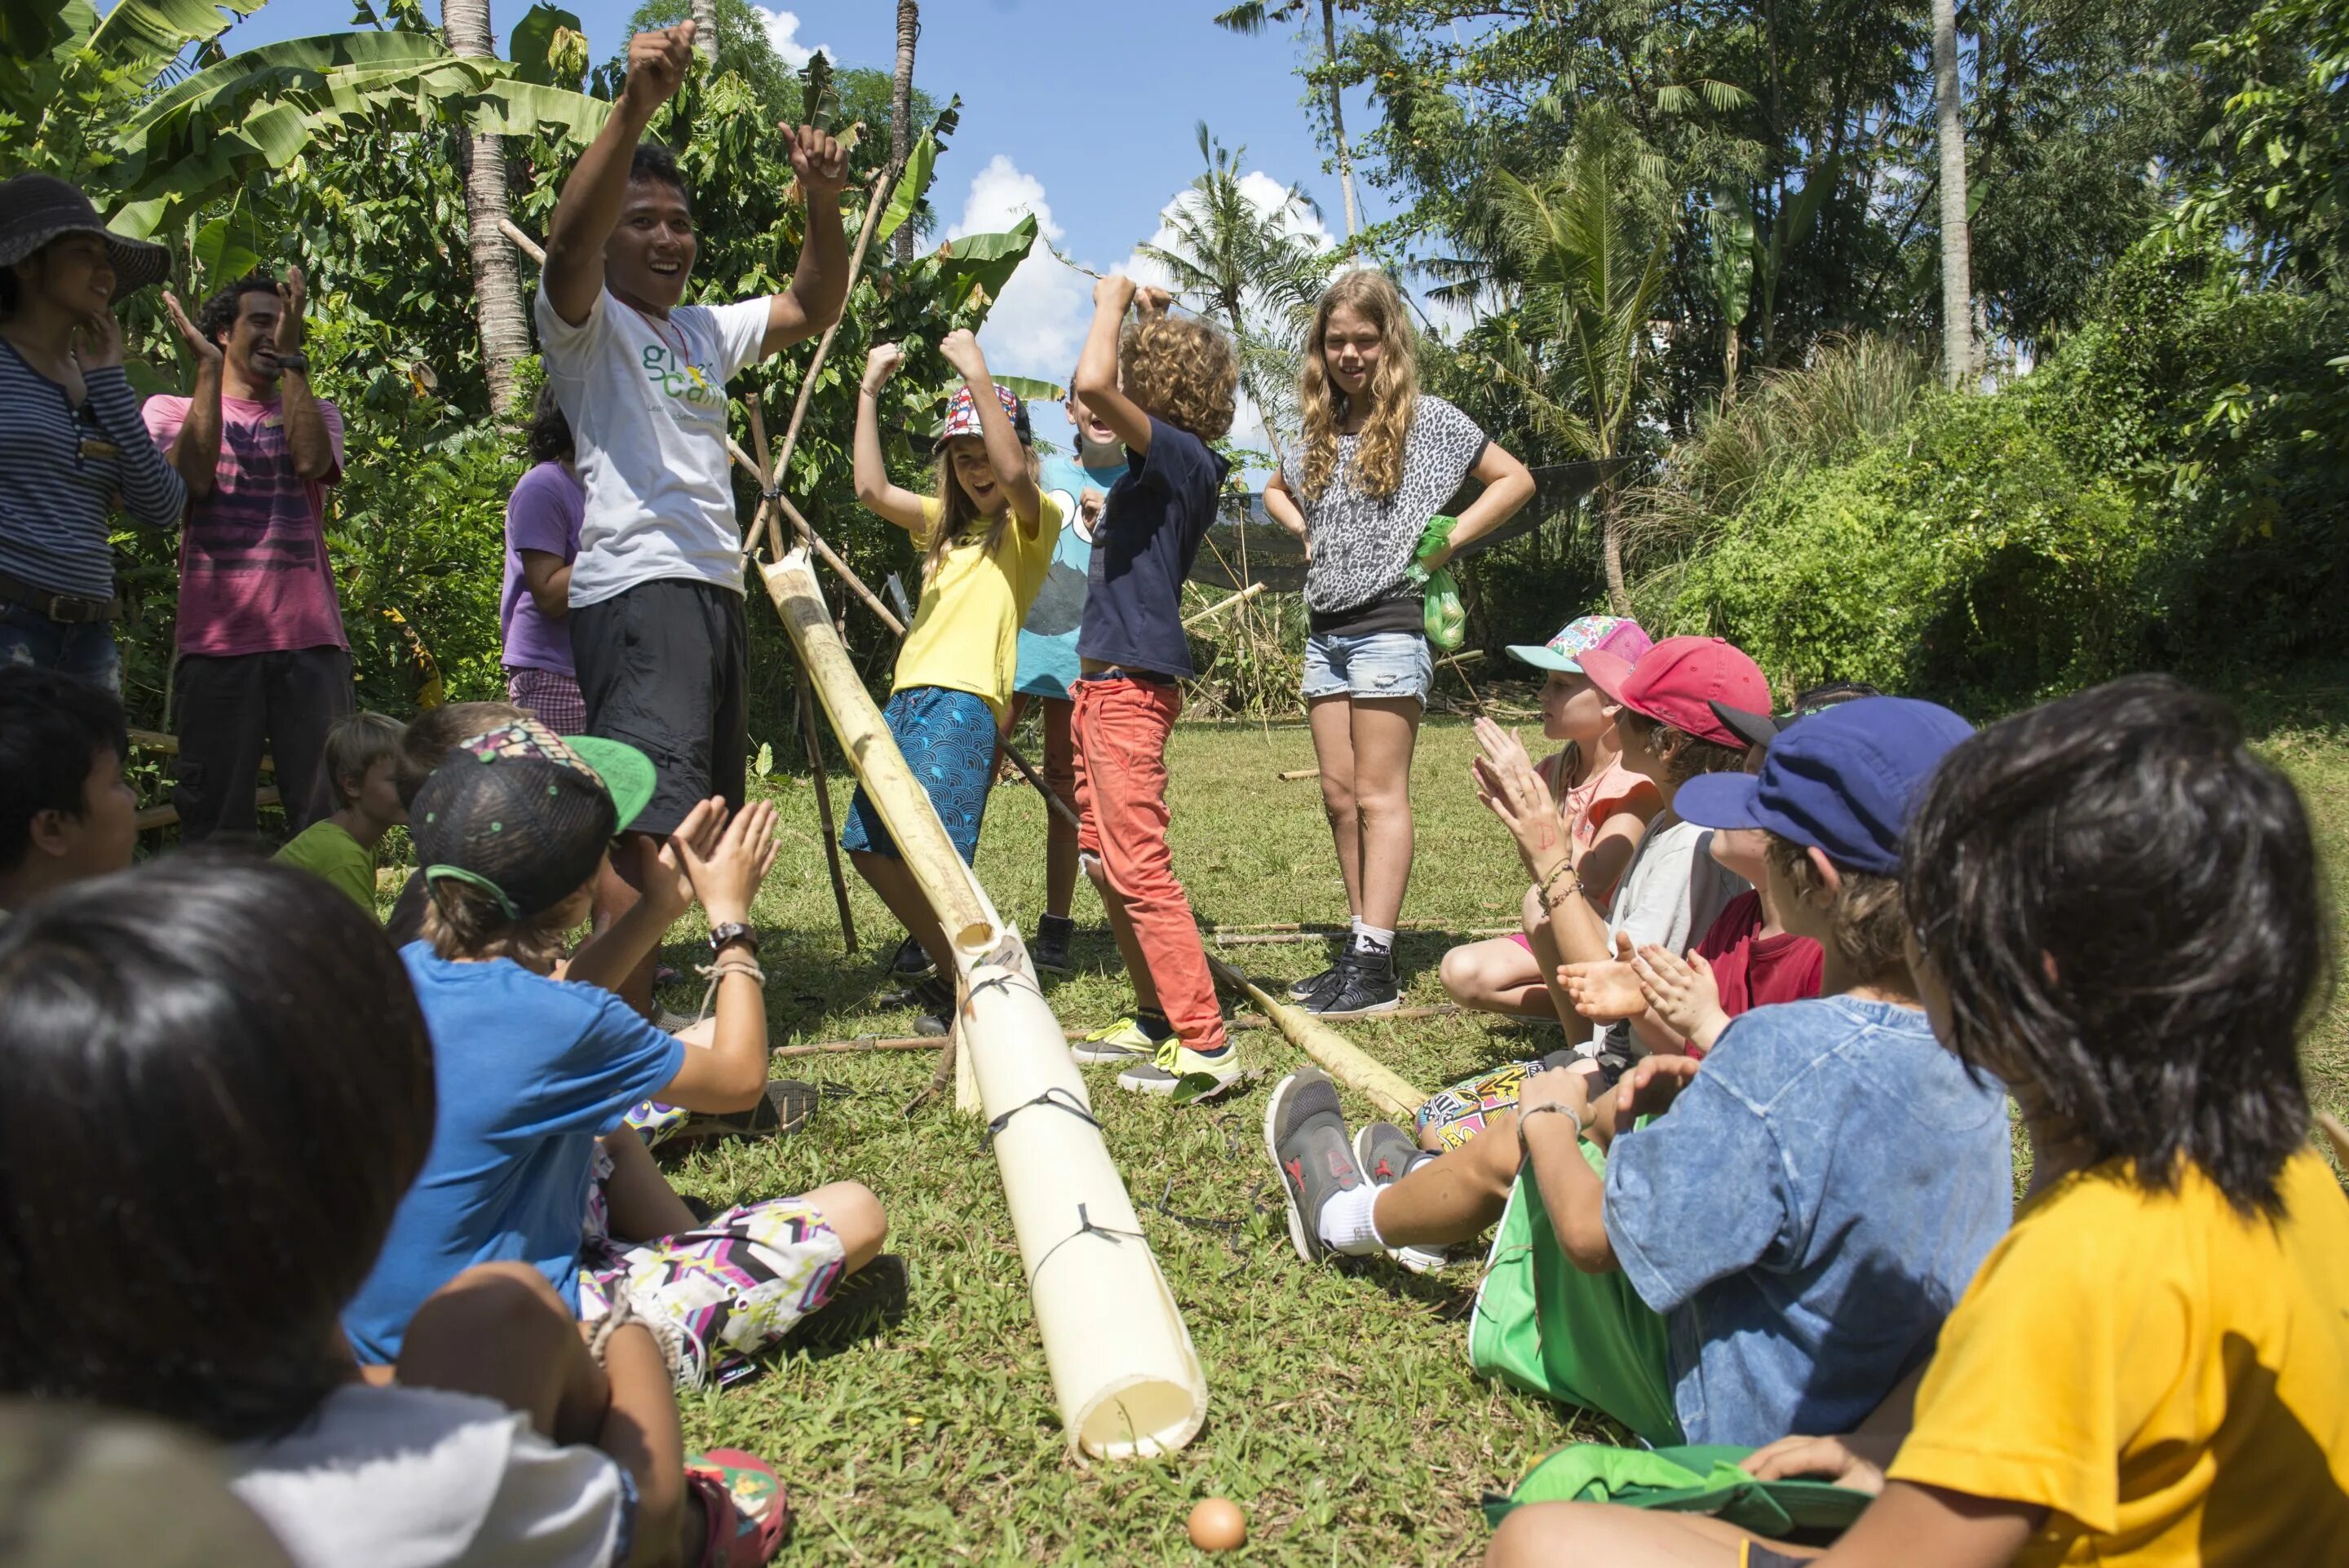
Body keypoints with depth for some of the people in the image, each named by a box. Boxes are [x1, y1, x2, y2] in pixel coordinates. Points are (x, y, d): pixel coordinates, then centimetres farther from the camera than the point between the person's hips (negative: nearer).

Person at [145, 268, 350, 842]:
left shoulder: (316, 412, 20)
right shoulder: (171, 409, 16)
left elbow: (311, 461, -4)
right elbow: (192, 477, -5)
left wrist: (291, 357, -4)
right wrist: (208, 369, -1)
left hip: (310, 636, 1)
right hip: (217, 637, -1)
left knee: (326, 811, -4)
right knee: (216, 818, -1)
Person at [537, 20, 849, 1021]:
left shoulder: (706, 332, 23)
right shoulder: (585, 323, 2)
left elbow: (813, 309, 19)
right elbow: (568, 241, -18)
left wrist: (822, 205, 0)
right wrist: (635, 106, -32)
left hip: (716, 595, 8)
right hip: (634, 592, -8)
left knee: (695, 836, 12)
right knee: (649, 833, -19)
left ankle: (639, 1024, 25)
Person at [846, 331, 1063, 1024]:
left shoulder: (1034, 520, 1)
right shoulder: (947, 522, 22)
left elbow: (1013, 472, -21)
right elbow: (872, 489, 11)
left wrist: (977, 374, -22)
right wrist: (869, 392, 7)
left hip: (965, 700, -8)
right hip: (910, 695, 9)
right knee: (869, 842, 9)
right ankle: (953, 968, 22)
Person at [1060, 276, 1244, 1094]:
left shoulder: (1179, 455, -14)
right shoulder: (1164, 465, 13)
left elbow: (1093, 382, -28)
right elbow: (1101, 391, 36)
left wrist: (1114, 302, -12)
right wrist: (1142, 316, 26)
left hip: (1131, 683, -11)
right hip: (1103, 683, 11)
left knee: (1139, 866, -11)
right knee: (1105, 861, 16)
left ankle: (1205, 1044, -7)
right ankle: (1156, 1017, 26)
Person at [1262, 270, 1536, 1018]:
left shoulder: (1427, 418, -2)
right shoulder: (1320, 430, 13)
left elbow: (1515, 480, -2)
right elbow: (1275, 492, 31)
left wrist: (1442, 547, -8)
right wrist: (1309, 535, 12)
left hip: (1388, 626, -7)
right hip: (1325, 629, 7)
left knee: (1378, 796, -8)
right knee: (1339, 796, 6)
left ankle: (1375, 966, -7)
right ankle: (1363, 951, 13)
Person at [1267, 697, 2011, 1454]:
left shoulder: (1787, 1051, -35)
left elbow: (1592, 1237, -25)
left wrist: (1549, 1118, -7)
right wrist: (1710, 1094, -3)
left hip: (1748, 1420, -7)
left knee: (1508, 1153, 6)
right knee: (1607, 1113, 17)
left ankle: (1343, 1215, 39)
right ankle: (1425, 1183, 46)